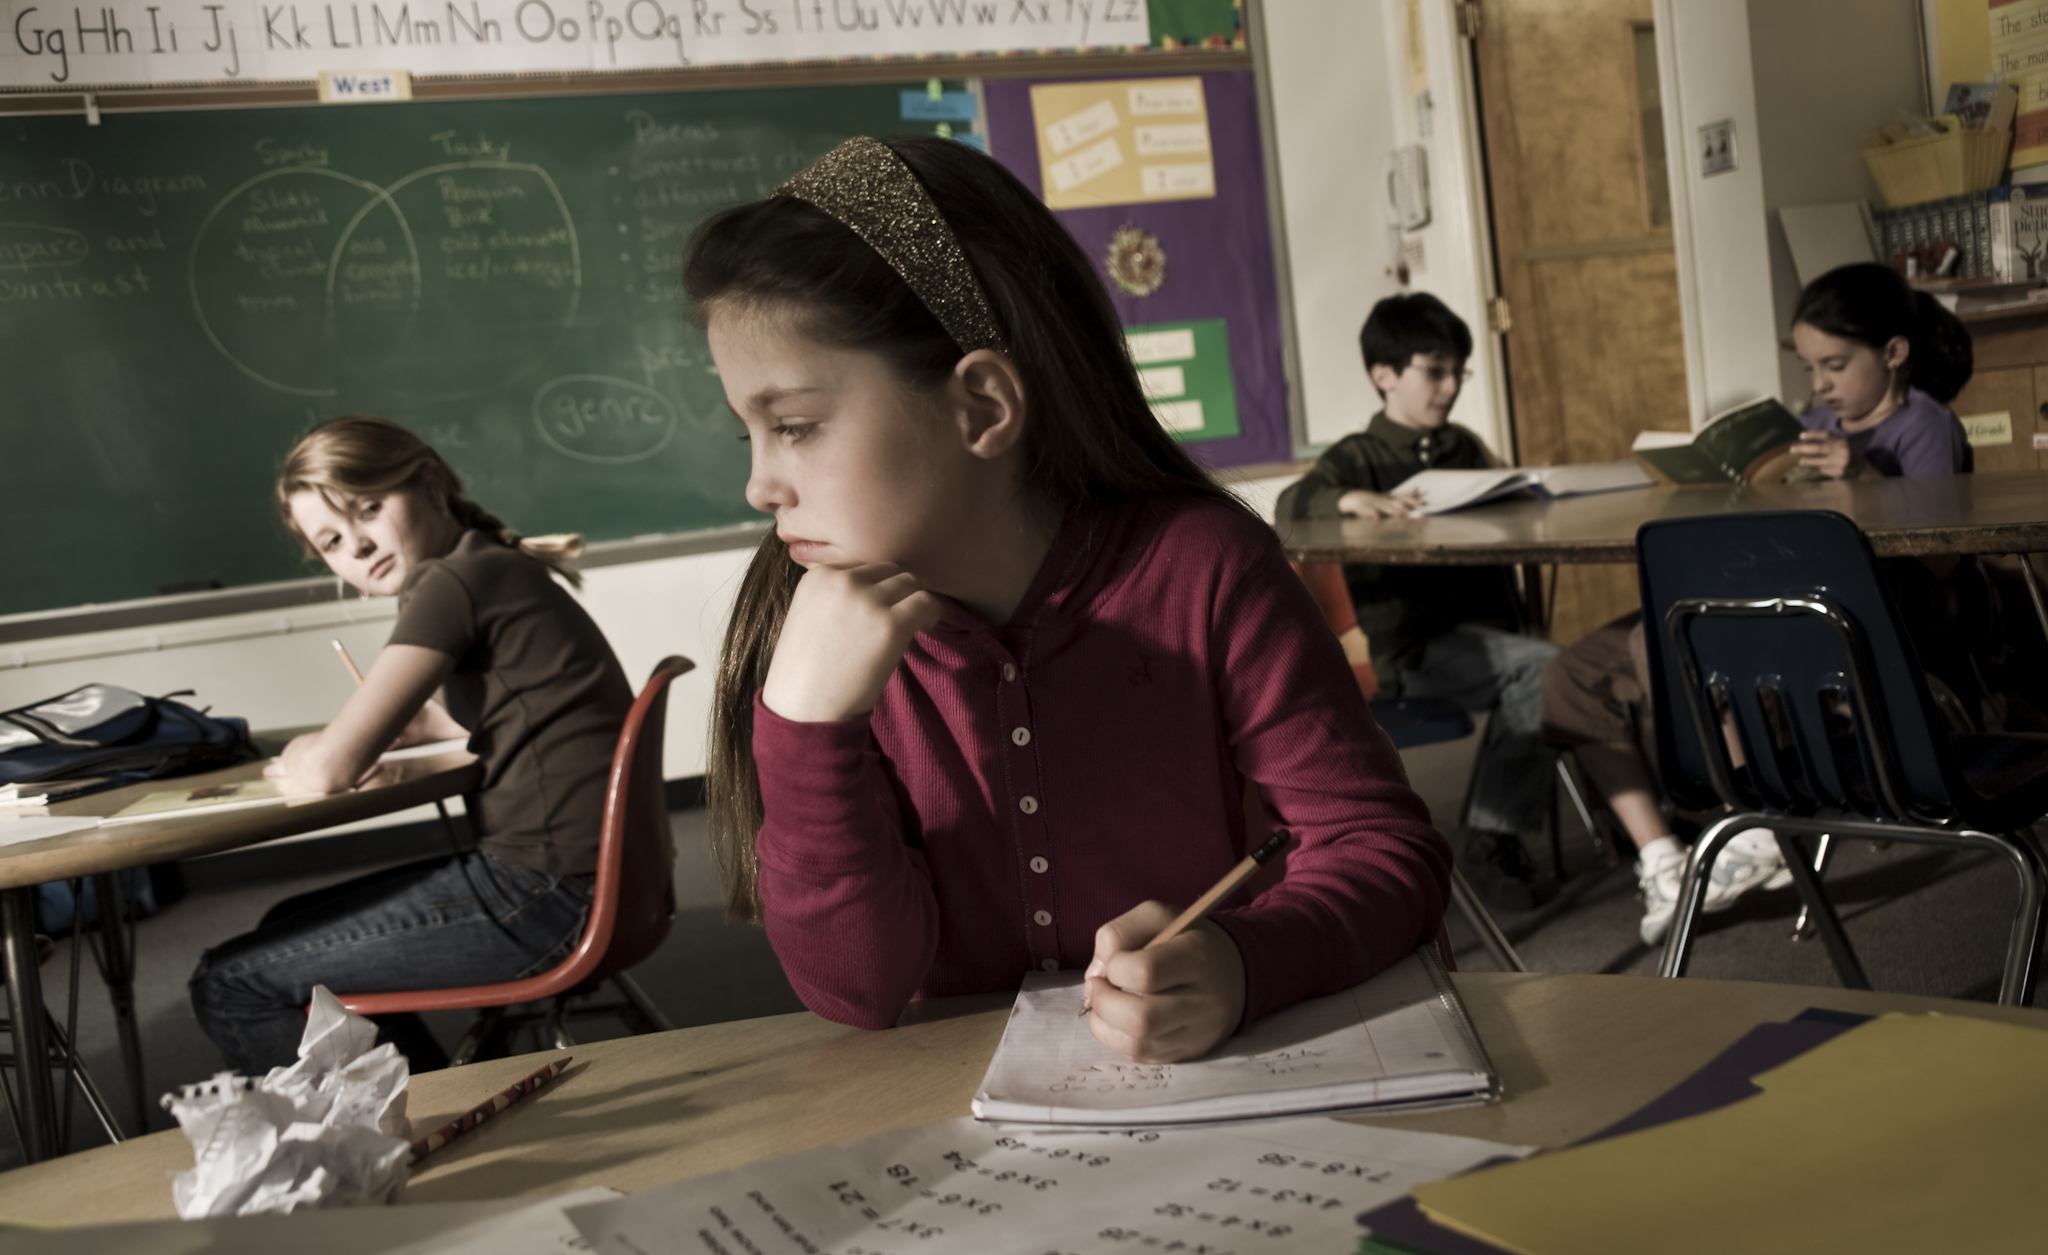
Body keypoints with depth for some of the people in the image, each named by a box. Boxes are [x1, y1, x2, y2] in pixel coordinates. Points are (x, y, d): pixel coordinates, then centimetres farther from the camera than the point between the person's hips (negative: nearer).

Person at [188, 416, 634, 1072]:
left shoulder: (455, 581, -14)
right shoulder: (501, 572, 15)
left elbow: (332, 767, -17)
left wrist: (294, 754, 5)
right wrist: (442, 724, 24)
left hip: (547, 895, -10)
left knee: (229, 986, -1)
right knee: (291, 927, 23)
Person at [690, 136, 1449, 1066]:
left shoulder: (1198, 568, -9)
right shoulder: (808, 624, -3)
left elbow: (1386, 847, -6)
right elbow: (857, 991, -9)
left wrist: (1241, 964, -25)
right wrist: (808, 722, -22)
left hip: (1217, 1092, 1)